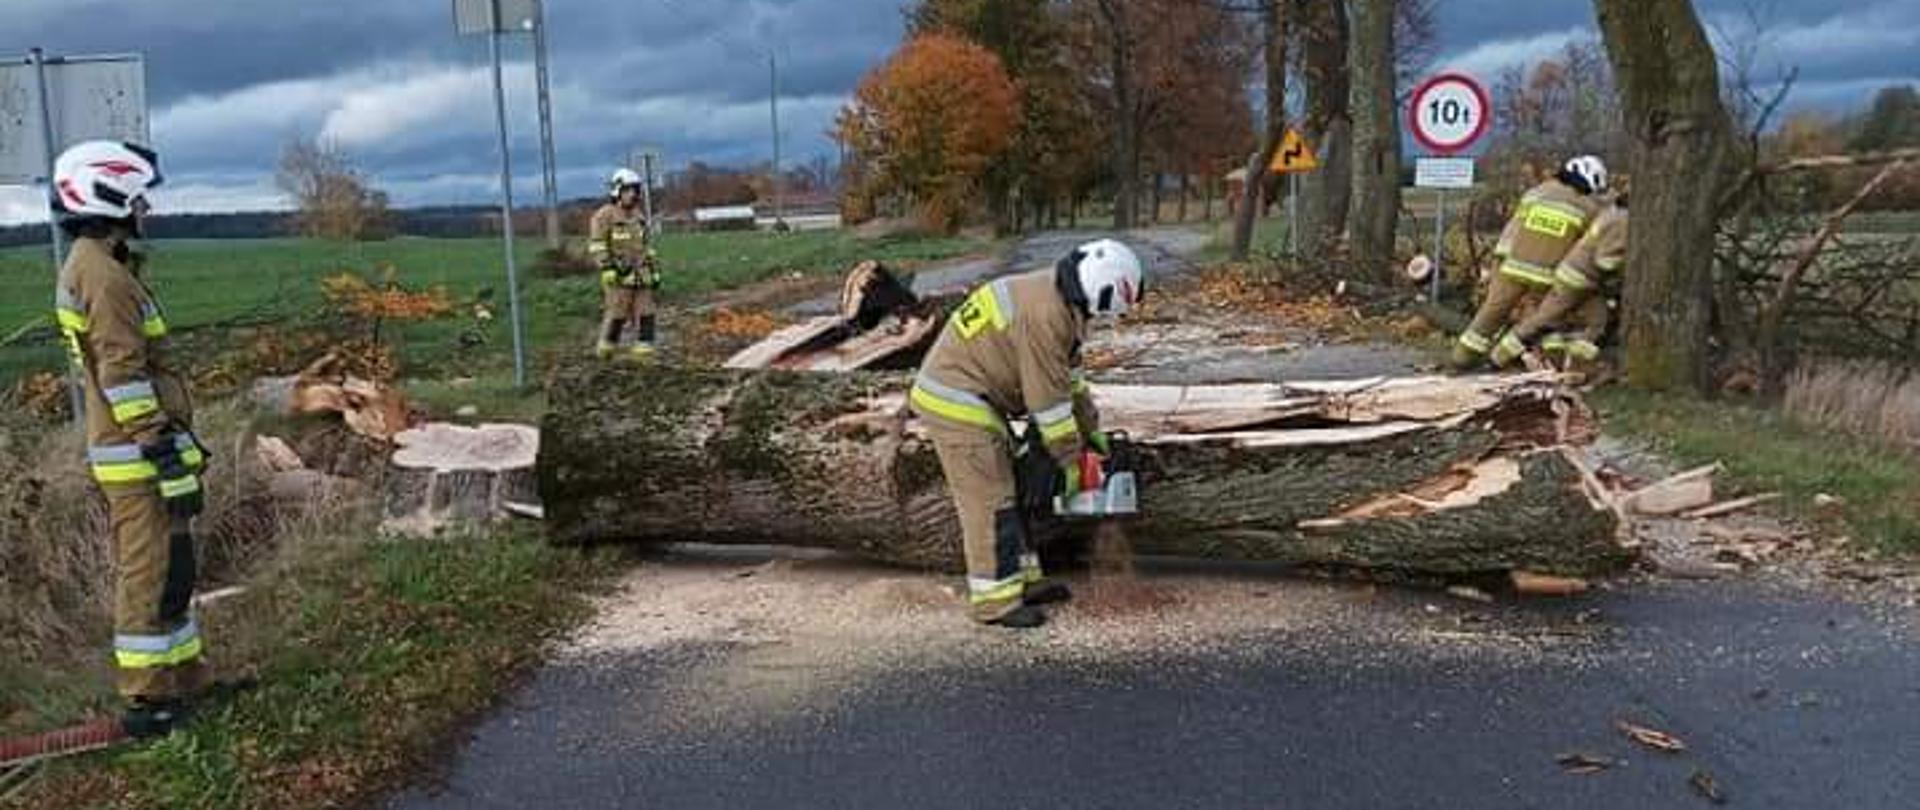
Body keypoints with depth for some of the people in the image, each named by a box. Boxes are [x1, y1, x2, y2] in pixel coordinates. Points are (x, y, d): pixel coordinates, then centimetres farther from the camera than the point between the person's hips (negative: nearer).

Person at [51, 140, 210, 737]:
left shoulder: (91, 266, 15)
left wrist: (176, 444, 24)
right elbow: (125, 381, -21)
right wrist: (172, 462, -21)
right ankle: (149, 701, 7)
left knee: (169, 568, 17)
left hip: (133, 449, 10)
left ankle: (185, 675, 28)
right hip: (140, 456, -10)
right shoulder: (105, 275, -17)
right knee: (153, 574, -2)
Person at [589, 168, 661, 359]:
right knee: (616, 314, -7)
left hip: (641, 275, 6)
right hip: (619, 275, -6)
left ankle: (644, 347, 6)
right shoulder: (605, 216, -4)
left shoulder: (639, 217, 18)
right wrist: (607, 268, -17)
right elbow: (597, 246, -9)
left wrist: (654, 271, 18)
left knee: (646, 313, 1)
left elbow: (648, 247, 23)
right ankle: (606, 348, 6)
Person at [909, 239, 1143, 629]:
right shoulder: (1046, 315, -25)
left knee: (1008, 491, 16)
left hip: (972, 398, 10)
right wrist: (1070, 461, -9)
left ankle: (1023, 579, 25)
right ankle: (995, 601, 5)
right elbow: (1048, 398, -20)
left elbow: (1068, 374, 17)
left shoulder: (1057, 297, 7)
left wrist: (1092, 431, 20)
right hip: (958, 405, -10)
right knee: (990, 501, -4)